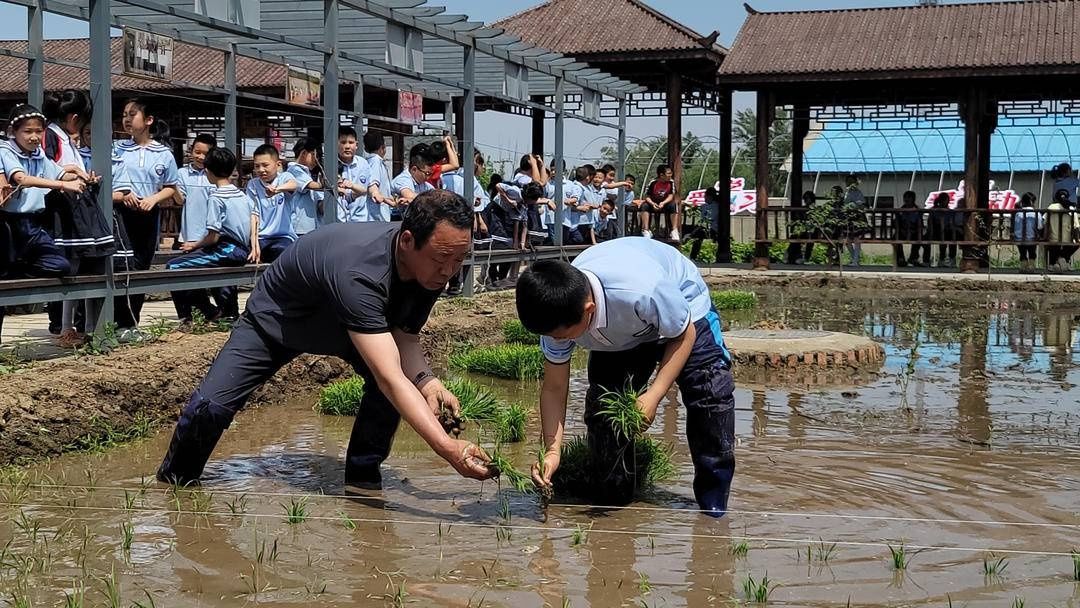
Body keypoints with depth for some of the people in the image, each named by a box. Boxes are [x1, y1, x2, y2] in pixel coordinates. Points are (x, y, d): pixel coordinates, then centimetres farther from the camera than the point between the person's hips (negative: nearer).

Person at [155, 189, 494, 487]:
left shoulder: (432, 268, -23)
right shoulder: (359, 272, -47)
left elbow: (405, 339, -13)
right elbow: (389, 377, -53)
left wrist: (427, 382, -35)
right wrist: (447, 448, -59)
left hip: (346, 322, 6)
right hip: (275, 321, -6)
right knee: (210, 406, -19)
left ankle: (363, 475, 1)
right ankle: (173, 481, 11)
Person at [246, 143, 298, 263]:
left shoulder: (284, 177, 2)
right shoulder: (253, 184, 6)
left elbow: (294, 185, -24)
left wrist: (278, 189, -49)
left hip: (283, 236, -2)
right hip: (260, 237, 2)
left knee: (281, 250, -33)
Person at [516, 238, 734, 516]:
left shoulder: (642, 292, -46)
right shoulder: (558, 314, -29)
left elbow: (684, 336, -25)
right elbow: (554, 389, -17)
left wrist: (653, 396, -33)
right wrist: (552, 450, -27)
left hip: (683, 307, -4)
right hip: (617, 331, 4)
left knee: (710, 393, -20)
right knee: (603, 403, -11)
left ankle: (713, 497, -5)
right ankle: (612, 501, 6)